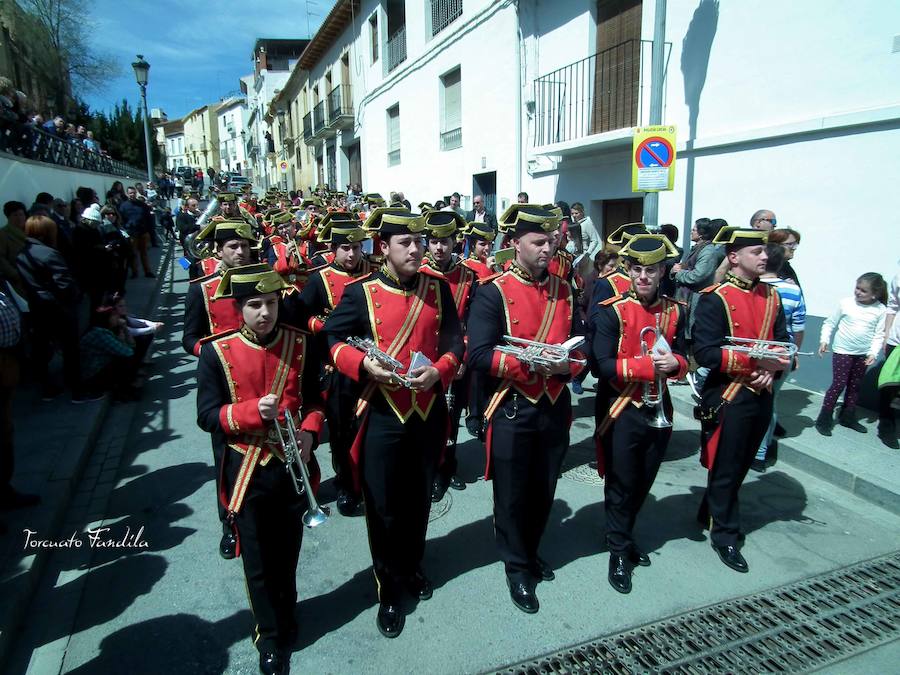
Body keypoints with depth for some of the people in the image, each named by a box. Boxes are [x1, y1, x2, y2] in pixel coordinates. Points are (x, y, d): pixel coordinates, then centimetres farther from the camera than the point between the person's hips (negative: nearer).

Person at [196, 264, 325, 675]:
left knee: (288, 553, 18)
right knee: (258, 560, 12)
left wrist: (309, 432, -15)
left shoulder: (300, 344, -4)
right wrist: (253, 410, -25)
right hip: (246, 471, -1)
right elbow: (207, 416, -9)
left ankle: (285, 617, 45)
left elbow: (315, 397, 4)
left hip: (293, 465, 2)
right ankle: (271, 638, 34)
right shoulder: (217, 353, -10)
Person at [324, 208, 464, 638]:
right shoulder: (361, 292, -6)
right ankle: (389, 590, 27)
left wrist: (439, 370, -19)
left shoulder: (438, 288, 1)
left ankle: (412, 567, 43)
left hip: (429, 411, 3)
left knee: (419, 500, 19)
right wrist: (364, 364, -19)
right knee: (384, 507, 7)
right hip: (382, 414, -2)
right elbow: (330, 339, -2)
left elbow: (455, 343, 1)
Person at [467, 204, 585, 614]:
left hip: (556, 407, 5)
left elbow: (581, 346, 10)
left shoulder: (563, 291, 6)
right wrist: (530, 362, -25)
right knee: (512, 496, 9)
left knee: (543, 491, 19)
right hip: (512, 410, -5)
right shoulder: (492, 293, -12)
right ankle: (517, 569, 29)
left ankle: (531, 552, 42)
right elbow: (478, 356, -18)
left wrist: (567, 365, -11)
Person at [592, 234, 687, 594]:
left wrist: (674, 363, -14)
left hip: (659, 411, 5)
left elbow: (682, 358, 10)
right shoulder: (611, 311, -13)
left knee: (643, 483, 18)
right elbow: (604, 365, -18)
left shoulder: (675, 311, 4)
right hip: (623, 412, -5)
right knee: (621, 485, 5)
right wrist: (649, 365, -24)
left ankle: (624, 534, 40)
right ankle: (618, 552, 23)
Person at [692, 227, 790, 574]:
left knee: (742, 464, 19)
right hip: (728, 397, -7)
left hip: (762, 395, 7)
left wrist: (771, 370, -11)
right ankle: (725, 535, 23)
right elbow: (705, 353, -21)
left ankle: (710, 513, 40)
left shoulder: (771, 296, 8)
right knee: (726, 469, 6)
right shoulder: (715, 299, -14)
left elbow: (782, 343, 9)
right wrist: (755, 360, -24)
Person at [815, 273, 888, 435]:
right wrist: (824, 340, -8)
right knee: (838, 384, -6)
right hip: (843, 351, -3)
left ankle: (848, 417, 28)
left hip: (863, 354, 3)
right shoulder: (845, 303, -8)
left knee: (855, 386, 13)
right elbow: (830, 323, 1)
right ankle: (823, 419, 0)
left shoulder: (881, 310, -3)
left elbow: (879, 334, 0)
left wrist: (874, 352, -11)